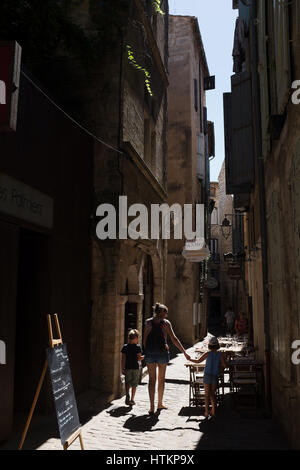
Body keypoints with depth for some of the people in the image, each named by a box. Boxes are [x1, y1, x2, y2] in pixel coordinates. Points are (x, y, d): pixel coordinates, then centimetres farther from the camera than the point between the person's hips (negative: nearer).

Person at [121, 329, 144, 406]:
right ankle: (132, 399, 14)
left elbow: (123, 358, -3)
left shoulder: (125, 347, -2)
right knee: (134, 384, 10)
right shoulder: (138, 347, -8)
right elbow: (139, 358, -8)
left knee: (127, 383, 15)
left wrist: (123, 369, 0)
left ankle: (127, 395, -7)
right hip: (136, 368, -1)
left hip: (127, 368, 1)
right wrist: (144, 356, 12)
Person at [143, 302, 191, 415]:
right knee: (161, 379, 14)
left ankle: (152, 406, 3)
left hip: (149, 352, 1)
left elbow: (145, 339, 1)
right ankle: (160, 404, 26)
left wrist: (145, 351, 11)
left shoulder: (148, 322, 2)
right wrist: (184, 352, -1)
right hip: (162, 352, -1)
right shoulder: (166, 323, -4)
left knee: (152, 379, 7)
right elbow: (174, 339, -5)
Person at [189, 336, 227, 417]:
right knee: (212, 393, 17)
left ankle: (207, 411, 6)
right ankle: (213, 410, 12)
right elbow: (225, 365, -10)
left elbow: (198, 361, -3)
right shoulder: (220, 355, -6)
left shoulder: (207, 354, -7)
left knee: (207, 394, 9)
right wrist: (219, 365, 11)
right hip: (215, 377, 1)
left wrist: (190, 359, 13)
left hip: (207, 376, -1)